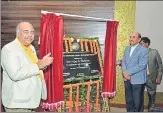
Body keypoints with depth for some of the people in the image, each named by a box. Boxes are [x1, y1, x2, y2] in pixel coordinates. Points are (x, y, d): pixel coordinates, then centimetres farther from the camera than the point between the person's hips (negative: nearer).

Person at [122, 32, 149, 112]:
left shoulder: (144, 50, -8)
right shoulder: (127, 48, 15)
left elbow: (142, 65, -17)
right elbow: (123, 61, 10)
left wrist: (129, 72, -17)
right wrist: (125, 73, -8)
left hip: (138, 80, -6)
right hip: (127, 79, 6)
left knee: (138, 102, 4)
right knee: (129, 101, 13)